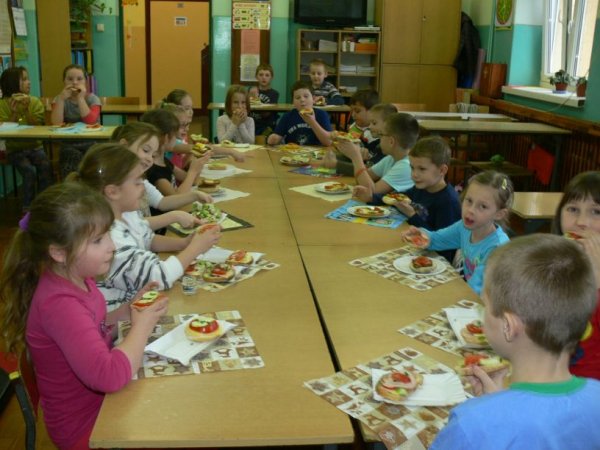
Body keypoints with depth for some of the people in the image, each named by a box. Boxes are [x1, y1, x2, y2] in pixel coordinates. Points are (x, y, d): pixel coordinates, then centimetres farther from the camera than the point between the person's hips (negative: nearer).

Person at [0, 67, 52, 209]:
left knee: (46, 167, -26)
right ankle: (28, 207, -10)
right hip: (15, 149, -2)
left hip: (35, 146, 2)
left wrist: (26, 109, -22)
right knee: (30, 171, -27)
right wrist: (14, 113, -23)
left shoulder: (35, 102, 1)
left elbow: (37, 126, -9)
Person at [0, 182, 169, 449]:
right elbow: (109, 376, -39)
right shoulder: (58, 303, -29)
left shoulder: (77, 278, -4)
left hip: (101, 402, 8)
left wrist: (126, 314, -4)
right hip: (86, 427, -8)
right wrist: (141, 326, -23)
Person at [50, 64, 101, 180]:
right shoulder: (59, 99, 5)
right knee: (74, 157, -31)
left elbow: (90, 121, -18)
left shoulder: (92, 99, 1)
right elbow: (56, 123, -12)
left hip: (90, 143, 0)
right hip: (69, 145, 0)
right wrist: (62, 99, -17)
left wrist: (80, 98, -20)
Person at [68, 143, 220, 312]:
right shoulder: (108, 238, -27)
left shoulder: (127, 213, -1)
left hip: (135, 300, 8)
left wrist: (184, 242, 1)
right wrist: (195, 248, -12)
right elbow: (159, 277, -24)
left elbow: (148, 239, 17)